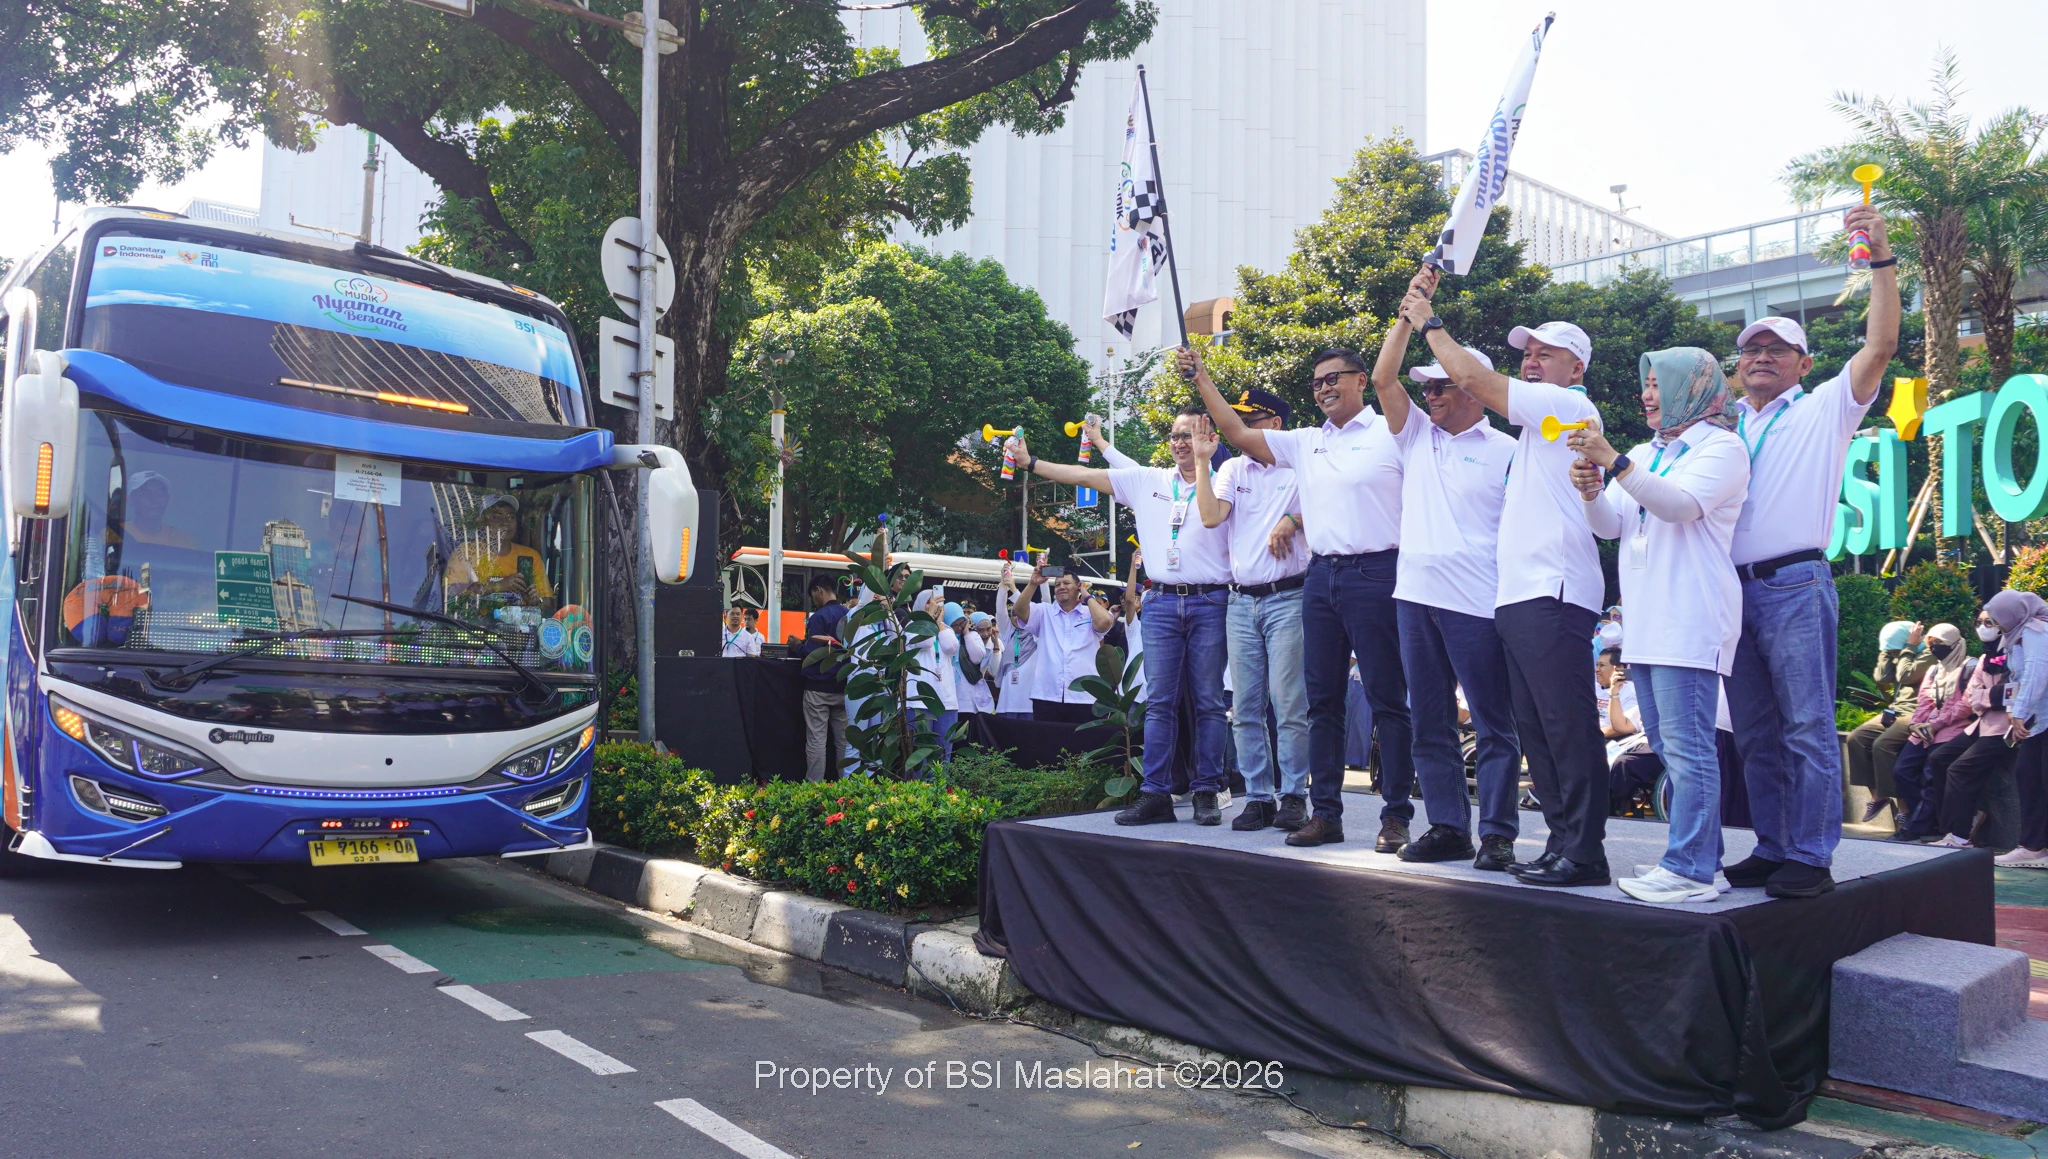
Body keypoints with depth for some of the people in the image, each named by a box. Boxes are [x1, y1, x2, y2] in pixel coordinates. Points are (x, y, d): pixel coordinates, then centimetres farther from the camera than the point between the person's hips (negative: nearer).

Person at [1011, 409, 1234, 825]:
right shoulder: (1148, 481, 12)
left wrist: (1203, 458, -16)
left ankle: (1206, 792, 7)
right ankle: (1155, 793, 3)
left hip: (1210, 603, -3)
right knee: (1159, 703, 1)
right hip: (1162, 602, 3)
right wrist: (1030, 462, 8)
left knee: (1209, 702, 1)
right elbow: (1084, 476, 12)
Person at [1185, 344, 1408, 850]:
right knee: (1322, 700, 8)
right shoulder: (1305, 442, 16)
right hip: (1321, 576, 7)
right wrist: (1202, 379, 12)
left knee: (1387, 699, -3)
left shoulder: (1390, 434, -1)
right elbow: (1240, 435, 16)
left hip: (1374, 574, -6)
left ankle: (1396, 816, 2)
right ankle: (1325, 813, 15)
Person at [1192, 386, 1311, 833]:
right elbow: (1211, 516, -1)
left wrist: (1292, 521, -14)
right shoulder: (1232, 469, 13)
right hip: (1241, 600, 5)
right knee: (1245, 709, 5)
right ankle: (1257, 797, 11)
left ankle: (1294, 796, 2)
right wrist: (1200, 460, -3)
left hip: (1287, 597, -4)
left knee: (1289, 704, -6)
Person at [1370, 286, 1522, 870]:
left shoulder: (1505, 451, 1)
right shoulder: (1417, 436, 14)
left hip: (1476, 602, -6)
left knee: (1494, 724, 0)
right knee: (1429, 722, 10)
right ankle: (1446, 827, 18)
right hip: (1415, 596, 6)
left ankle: (1497, 834, 5)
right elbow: (1383, 378, 6)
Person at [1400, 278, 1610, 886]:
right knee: (1535, 729, 9)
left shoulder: (1569, 406, -2)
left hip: (1552, 592, -10)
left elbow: (1473, 378, -7)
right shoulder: (1539, 418, 27)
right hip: (1520, 594, 10)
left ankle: (1583, 852, -9)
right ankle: (1561, 842, 14)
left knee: (1567, 724, -11)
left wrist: (1429, 322, 3)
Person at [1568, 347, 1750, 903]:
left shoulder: (1721, 446, 0)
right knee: (1668, 746, 10)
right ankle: (1700, 856, 18)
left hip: (1689, 616, -8)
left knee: (1686, 745, -11)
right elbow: (1611, 526, 15)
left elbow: (1681, 504, -17)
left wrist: (1614, 462, -25)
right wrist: (1593, 491, -6)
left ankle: (1691, 869, -10)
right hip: (1647, 618, 8)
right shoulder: (1645, 454, 22)